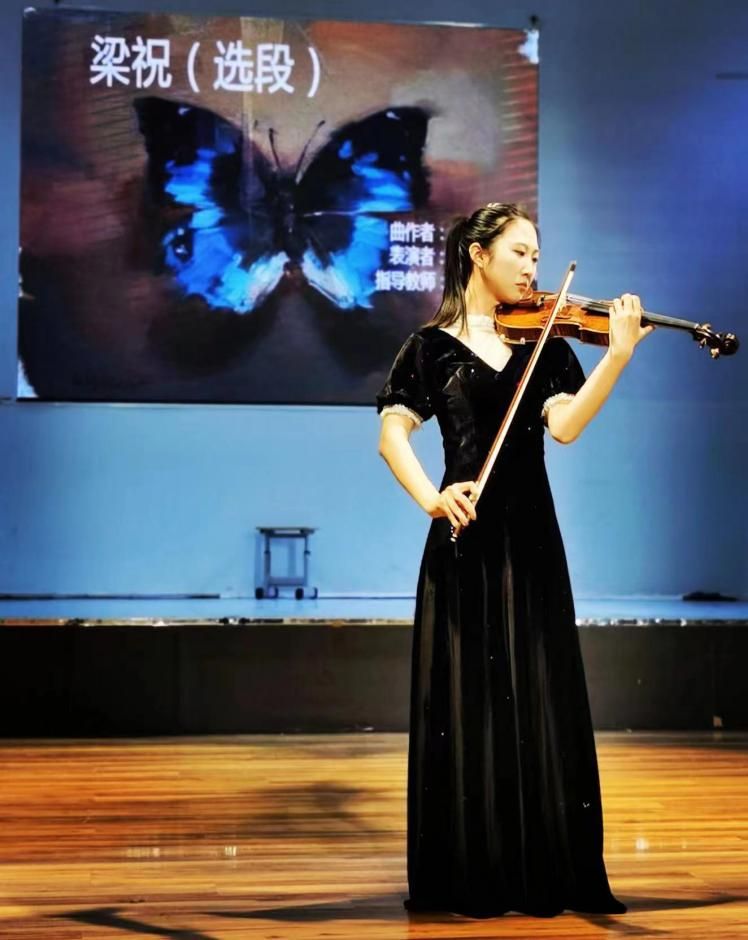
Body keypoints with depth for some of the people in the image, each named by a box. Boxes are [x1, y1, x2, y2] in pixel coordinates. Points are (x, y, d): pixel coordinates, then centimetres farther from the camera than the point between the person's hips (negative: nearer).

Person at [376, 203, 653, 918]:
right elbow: (392, 433, -8)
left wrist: (619, 355, -18)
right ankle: (470, 877, 9)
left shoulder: (544, 344, 10)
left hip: (532, 544, 3)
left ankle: (544, 874, 11)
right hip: (466, 544, -3)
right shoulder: (433, 346, 3)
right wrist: (430, 497, -25)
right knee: (467, 705, 0)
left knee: (538, 706, 3)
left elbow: (565, 424, -6)